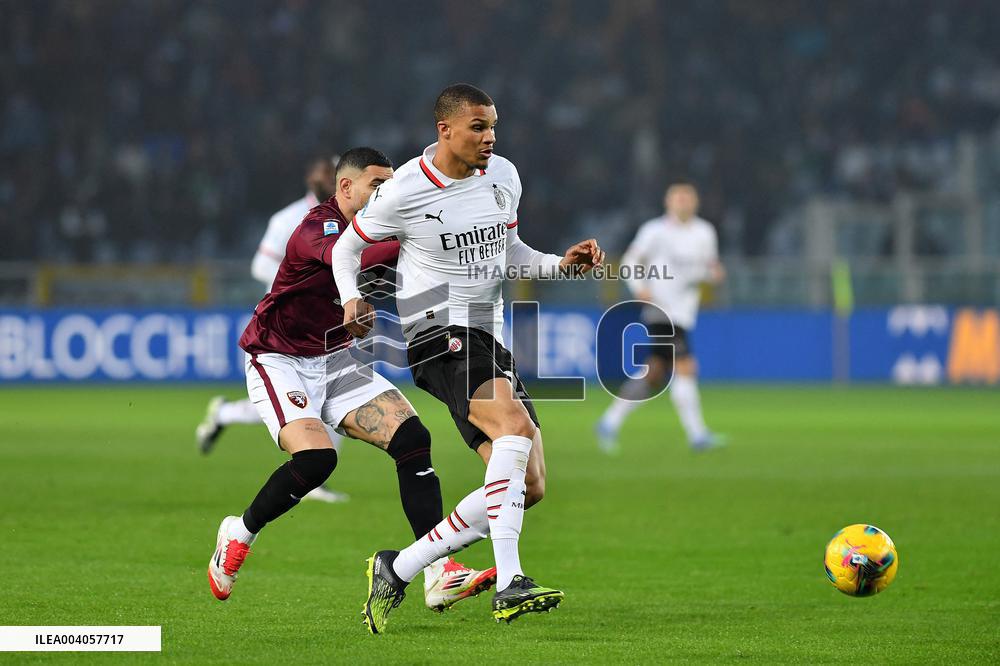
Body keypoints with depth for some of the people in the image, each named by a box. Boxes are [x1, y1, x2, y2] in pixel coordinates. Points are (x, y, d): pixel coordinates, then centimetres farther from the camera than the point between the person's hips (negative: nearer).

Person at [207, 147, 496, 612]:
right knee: (315, 457, -28)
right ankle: (239, 534, 1)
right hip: (280, 361, -7)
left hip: (337, 361, 7)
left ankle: (438, 575, -16)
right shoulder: (317, 229, -20)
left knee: (412, 437, -13)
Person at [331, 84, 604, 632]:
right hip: (438, 333, -7)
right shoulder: (404, 192, -7)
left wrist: (559, 263, 6)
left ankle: (396, 570, 7)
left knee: (528, 487, -1)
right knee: (516, 426, -33)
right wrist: (352, 301, -12)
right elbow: (347, 247, 7)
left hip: (491, 339, 8)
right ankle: (509, 584, -40)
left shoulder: (503, 176, 9)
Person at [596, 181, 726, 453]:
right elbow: (630, 261, 2)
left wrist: (714, 273, -4)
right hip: (661, 310, -7)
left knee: (653, 374, 9)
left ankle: (609, 423, 20)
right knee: (685, 367, -17)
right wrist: (640, 288, -14)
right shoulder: (655, 231, -4)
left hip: (684, 314, 7)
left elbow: (709, 266, 19)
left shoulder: (704, 232, 11)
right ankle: (697, 435, -17)